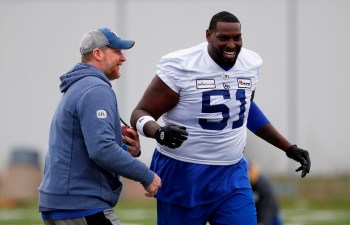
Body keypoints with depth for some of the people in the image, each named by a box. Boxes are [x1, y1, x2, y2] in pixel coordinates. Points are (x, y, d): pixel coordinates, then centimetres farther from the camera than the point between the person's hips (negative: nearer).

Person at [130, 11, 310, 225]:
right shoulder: (180, 67, -15)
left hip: (231, 175, 4)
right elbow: (140, 114, -11)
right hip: (182, 175, -4)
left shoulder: (251, 64, 3)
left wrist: (289, 148, 23)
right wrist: (160, 132, -34)